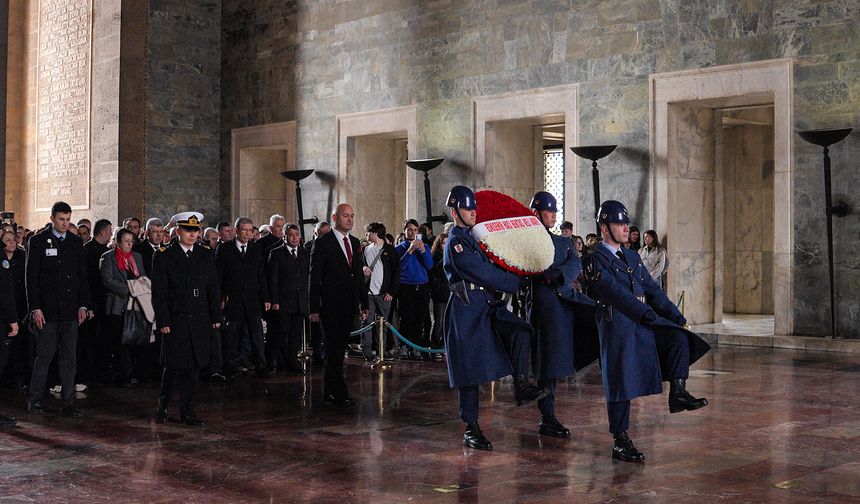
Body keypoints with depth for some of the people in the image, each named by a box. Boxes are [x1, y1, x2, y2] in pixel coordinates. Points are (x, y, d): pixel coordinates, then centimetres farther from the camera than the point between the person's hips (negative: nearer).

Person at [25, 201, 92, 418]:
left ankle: (67, 404, 8)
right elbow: (31, 278, -3)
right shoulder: (38, 242, 0)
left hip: (70, 310, 3)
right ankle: (34, 400, 13)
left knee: (69, 358, 4)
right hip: (46, 309, -3)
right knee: (45, 356, -1)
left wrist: (83, 305, 4)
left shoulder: (76, 243, 11)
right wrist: (35, 308, -9)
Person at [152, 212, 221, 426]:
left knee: (194, 366, 5)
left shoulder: (205, 256, 11)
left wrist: (216, 317, 7)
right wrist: (163, 321, -10)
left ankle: (187, 411, 13)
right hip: (176, 320, -4)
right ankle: (162, 405, 19)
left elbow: (213, 289, 12)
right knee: (175, 366, -4)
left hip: (200, 320, 4)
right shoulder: (164, 258, -1)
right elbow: (159, 294, -4)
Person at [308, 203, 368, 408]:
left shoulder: (355, 242, 13)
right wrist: (314, 308, -12)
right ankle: (340, 394, -6)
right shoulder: (322, 243, -6)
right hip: (330, 306, -6)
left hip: (349, 306, 6)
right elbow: (315, 277, -8)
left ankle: (330, 392, 18)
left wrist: (364, 303, 12)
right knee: (334, 351, -7)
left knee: (338, 350, 11)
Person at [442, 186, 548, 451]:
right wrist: (517, 283, -7)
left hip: (489, 307, 8)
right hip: (468, 311, -8)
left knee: (521, 331, -19)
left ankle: (521, 386, -13)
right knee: (469, 371, -2)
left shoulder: (473, 238, 16)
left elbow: (490, 269, 22)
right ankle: (471, 429, 6)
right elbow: (484, 274, -15)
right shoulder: (456, 242, -11)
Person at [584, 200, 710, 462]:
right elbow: (615, 291, -21)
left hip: (643, 322, 7)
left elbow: (651, 289, 14)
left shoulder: (632, 257, 17)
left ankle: (678, 394, -8)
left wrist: (675, 316, 4)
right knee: (621, 383, -3)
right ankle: (620, 443, 5)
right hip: (617, 327, -7)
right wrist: (644, 312, -29)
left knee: (679, 337, -14)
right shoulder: (595, 260, -8)